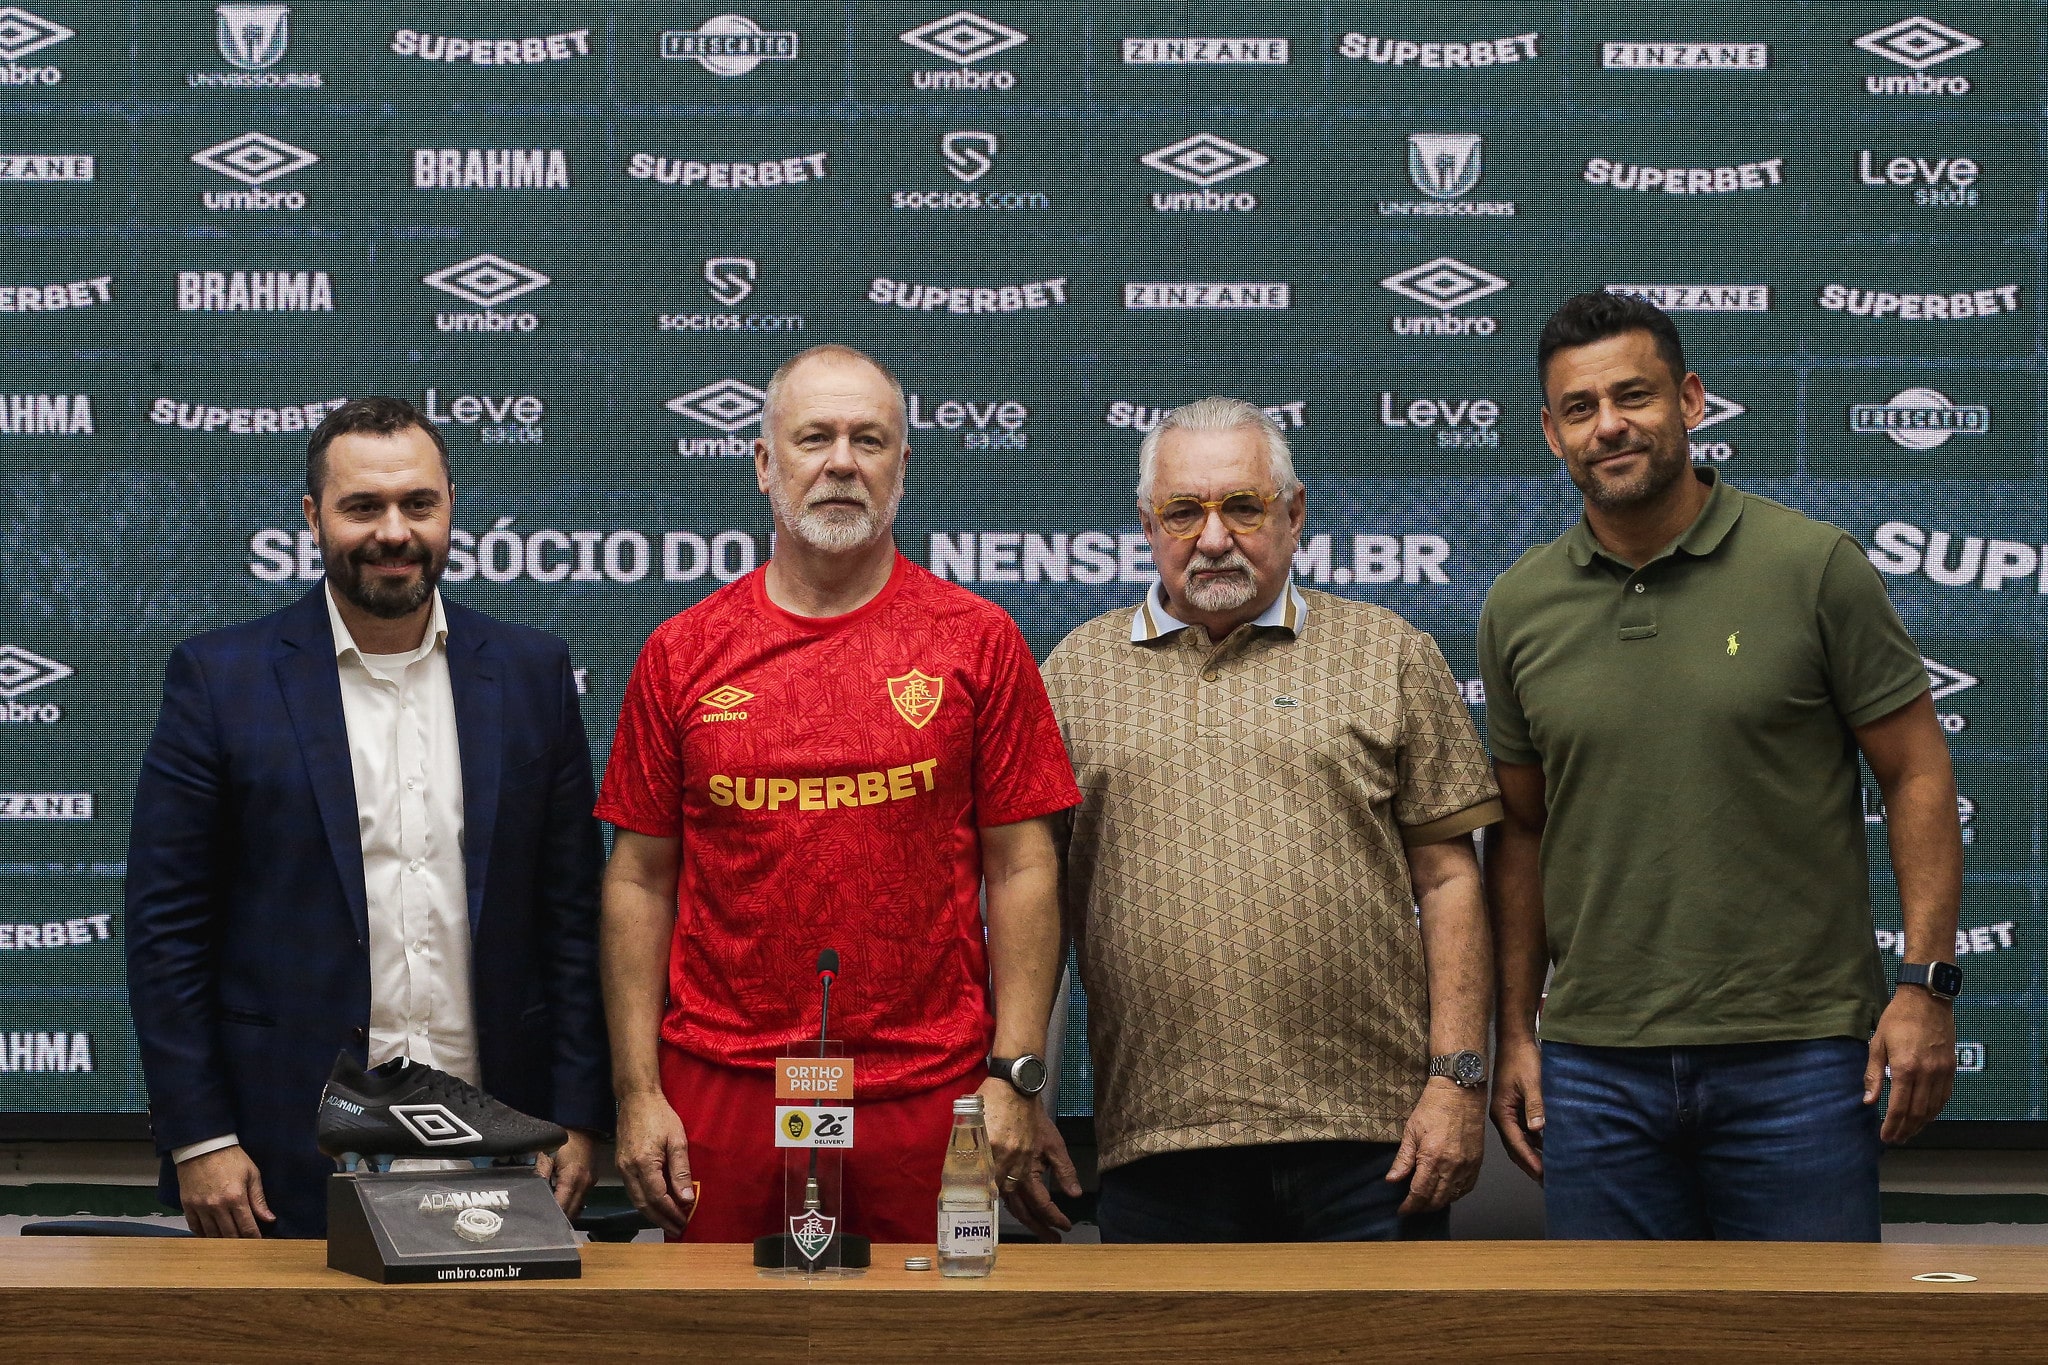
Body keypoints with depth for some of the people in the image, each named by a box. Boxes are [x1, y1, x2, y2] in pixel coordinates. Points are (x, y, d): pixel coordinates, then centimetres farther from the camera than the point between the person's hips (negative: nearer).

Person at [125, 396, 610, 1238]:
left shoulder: (531, 675, 8)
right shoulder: (220, 678, 1)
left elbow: (571, 916, 8)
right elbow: (165, 927, -1)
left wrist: (577, 1120, 2)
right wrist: (198, 1139, -7)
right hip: (288, 1156, -2)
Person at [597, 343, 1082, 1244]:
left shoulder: (978, 643, 3)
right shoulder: (681, 654, 6)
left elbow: (1021, 869, 2)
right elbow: (640, 880, 7)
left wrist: (1014, 1076, -5)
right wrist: (638, 1092, 1)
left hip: (927, 1099, -1)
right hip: (721, 1093, 1)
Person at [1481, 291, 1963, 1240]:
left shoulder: (1813, 566, -2)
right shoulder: (1517, 609, 7)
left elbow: (1917, 774, 0)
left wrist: (1926, 982, -9)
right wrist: (1514, 1033, 9)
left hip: (1795, 1055, -3)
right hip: (1595, 1066, 3)